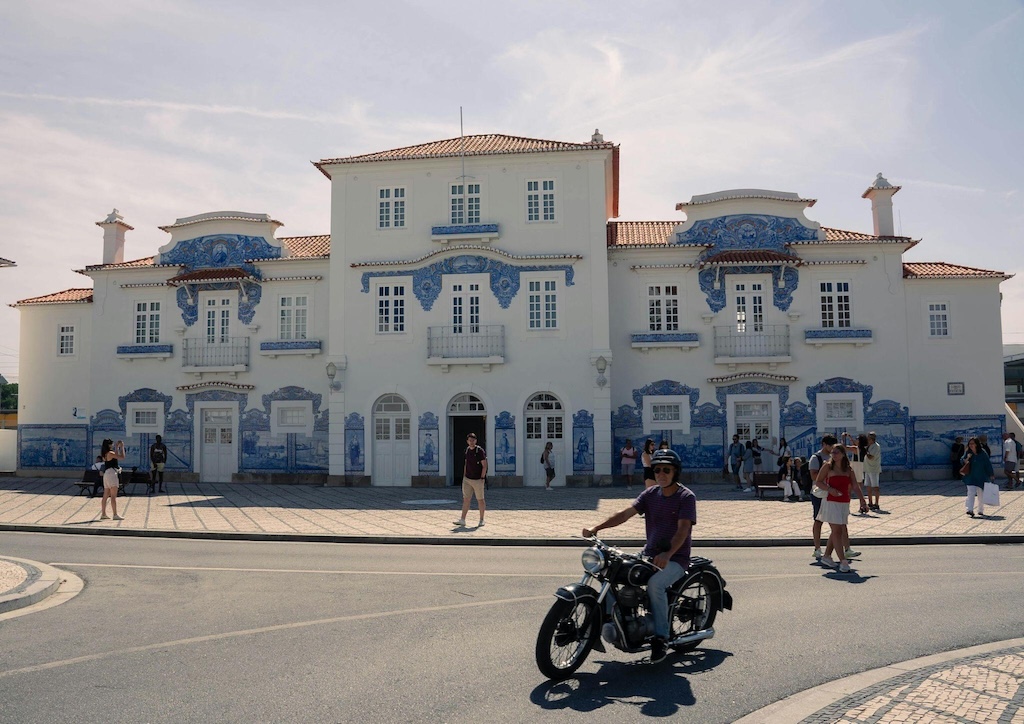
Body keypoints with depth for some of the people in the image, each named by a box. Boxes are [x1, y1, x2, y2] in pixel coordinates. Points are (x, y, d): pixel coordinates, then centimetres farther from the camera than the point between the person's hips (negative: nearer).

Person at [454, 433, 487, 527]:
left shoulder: (480, 451, -11)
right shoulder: (467, 450, 9)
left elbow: (484, 466, -12)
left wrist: (482, 478, -15)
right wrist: (464, 476, 14)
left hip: (477, 480, -5)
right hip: (467, 479, 5)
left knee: (480, 500, 5)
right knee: (466, 499, 0)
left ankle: (481, 520, 15)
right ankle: (462, 520, -1)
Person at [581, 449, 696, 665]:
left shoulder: (686, 497, -7)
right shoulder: (650, 494, 8)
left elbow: (682, 529, -21)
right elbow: (626, 513, -4)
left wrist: (667, 554, -39)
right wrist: (596, 528, -20)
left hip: (676, 558, -6)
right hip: (649, 554, 6)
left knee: (655, 583, -34)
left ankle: (661, 638, -21)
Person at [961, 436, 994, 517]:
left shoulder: (982, 453, -4)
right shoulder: (968, 453, 0)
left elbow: (988, 464, 0)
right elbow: (962, 461, 1)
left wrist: (991, 475, 0)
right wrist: (967, 459, -20)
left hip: (981, 477, 0)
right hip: (971, 477, 0)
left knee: (981, 495, 10)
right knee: (971, 493, -13)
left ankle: (981, 511, 25)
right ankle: (970, 510, -19)